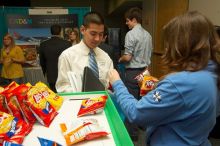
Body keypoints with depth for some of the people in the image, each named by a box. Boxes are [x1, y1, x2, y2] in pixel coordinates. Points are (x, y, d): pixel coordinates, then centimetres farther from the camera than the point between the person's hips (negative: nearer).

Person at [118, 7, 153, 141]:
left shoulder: (131, 34, -14)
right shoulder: (148, 35, 9)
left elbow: (127, 57, -17)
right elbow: (148, 55, 14)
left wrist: (120, 59, 3)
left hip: (133, 72, -8)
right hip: (144, 71, 8)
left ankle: (132, 133, 12)